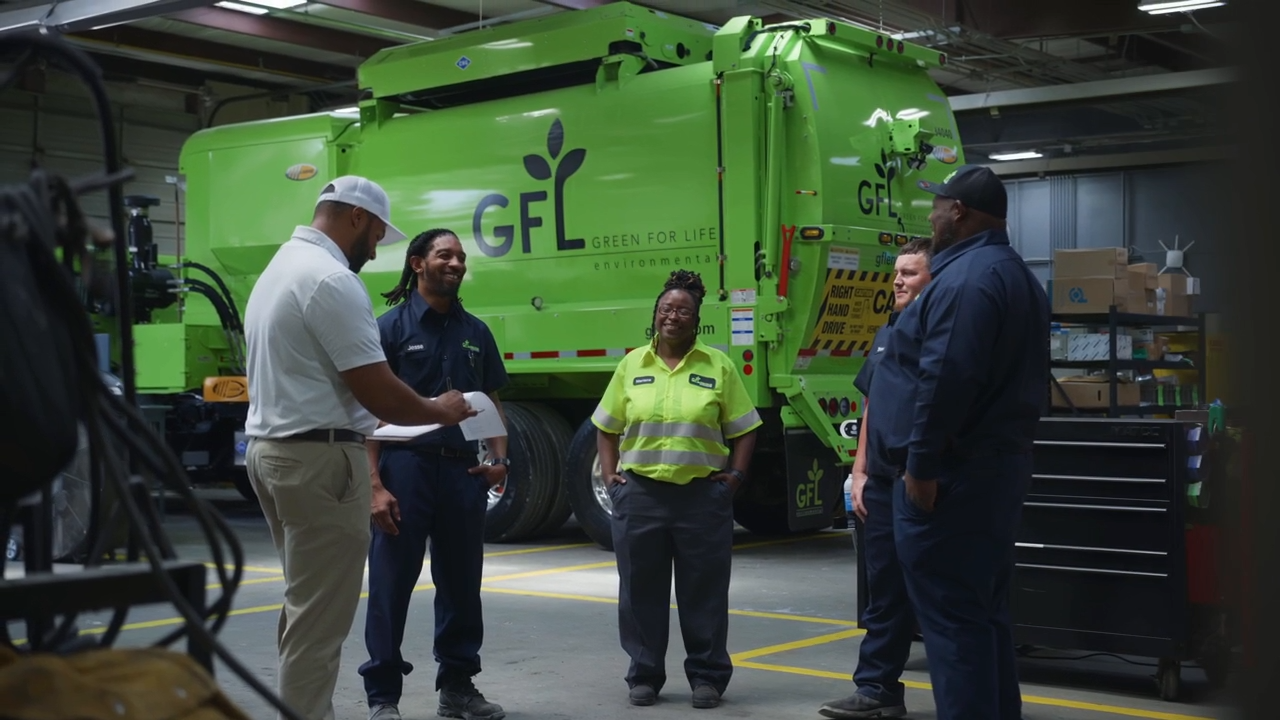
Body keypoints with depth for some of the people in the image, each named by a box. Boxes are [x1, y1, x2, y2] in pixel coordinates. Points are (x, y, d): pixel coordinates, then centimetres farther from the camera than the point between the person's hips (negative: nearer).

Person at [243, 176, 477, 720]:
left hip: (270, 448, 11)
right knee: (320, 618, -5)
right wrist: (440, 411, -1)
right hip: (318, 458, -11)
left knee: (305, 606, 17)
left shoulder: (277, 269, 16)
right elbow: (379, 392, -18)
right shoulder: (332, 279, -16)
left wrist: (364, 422, 22)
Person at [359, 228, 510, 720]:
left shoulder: (475, 332, 13)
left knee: (461, 583, 12)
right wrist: (375, 485, -13)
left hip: (463, 468, 5)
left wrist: (499, 459, 0)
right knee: (391, 584, 0)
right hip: (406, 464, -5)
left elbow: (492, 403, 17)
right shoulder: (391, 327, -2)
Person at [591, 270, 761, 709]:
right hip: (639, 493, 2)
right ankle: (644, 676, 19)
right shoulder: (632, 365, 7)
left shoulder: (718, 366, 3)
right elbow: (607, 427, 13)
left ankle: (707, 676, 15)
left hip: (703, 495, -1)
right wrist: (609, 474, 3)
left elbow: (743, 430, 6)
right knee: (641, 590, 7)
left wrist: (735, 475, -4)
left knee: (704, 592, 5)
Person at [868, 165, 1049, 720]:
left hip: (952, 473, -11)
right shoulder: (1016, 276, 18)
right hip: (997, 465, 11)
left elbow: (946, 379, -25)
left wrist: (922, 465, -21)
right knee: (984, 610, 16)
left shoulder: (966, 276, -17)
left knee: (951, 616, -7)